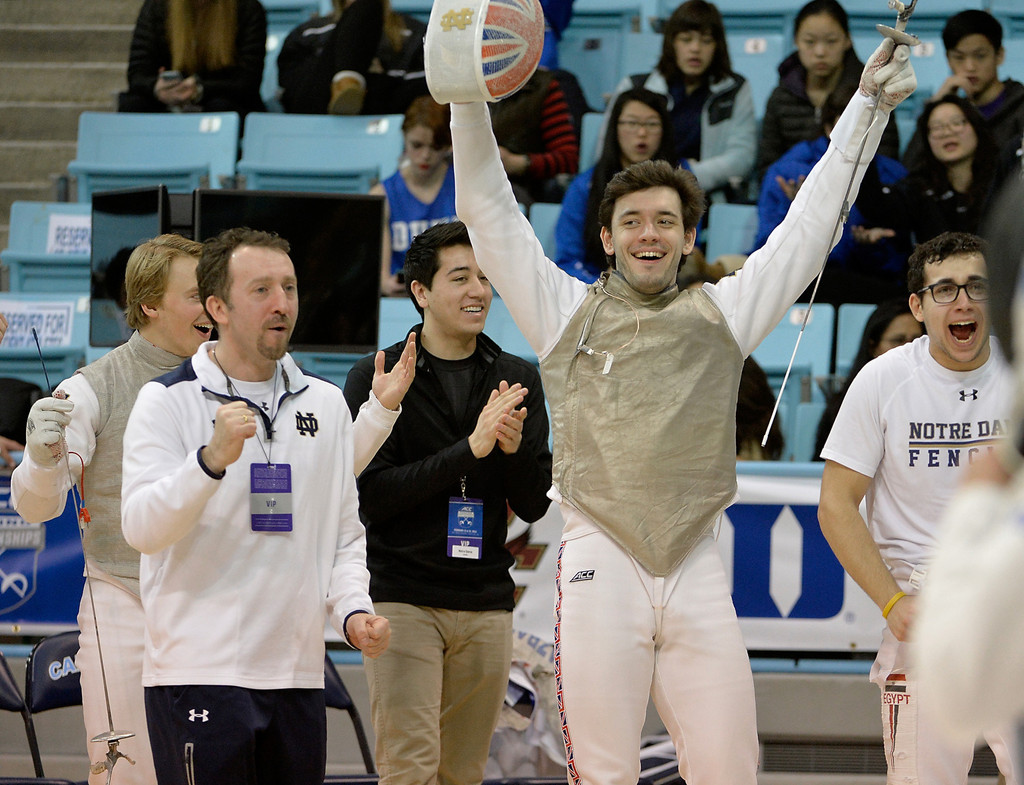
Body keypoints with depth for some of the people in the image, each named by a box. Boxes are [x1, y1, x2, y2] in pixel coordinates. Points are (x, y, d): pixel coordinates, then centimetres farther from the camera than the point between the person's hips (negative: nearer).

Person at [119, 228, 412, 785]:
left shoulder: (325, 403, 15)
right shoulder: (167, 401, -2)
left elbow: (344, 534, 19)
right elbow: (140, 527, -14)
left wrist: (352, 610, 0)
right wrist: (213, 459, -28)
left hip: (297, 675, 5)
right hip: (199, 671, -5)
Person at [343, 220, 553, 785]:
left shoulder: (516, 379, 9)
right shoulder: (376, 379, -2)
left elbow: (533, 505, 7)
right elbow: (372, 495, -12)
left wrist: (515, 447, -15)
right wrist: (469, 449, -20)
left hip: (486, 605, 4)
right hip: (402, 601, -4)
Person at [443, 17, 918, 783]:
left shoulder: (721, 315, 15)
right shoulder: (568, 312, 12)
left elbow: (811, 225, 18)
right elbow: (489, 212, 9)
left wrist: (867, 107, 17)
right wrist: (469, 100, 0)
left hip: (696, 570, 2)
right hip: (600, 566, -1)